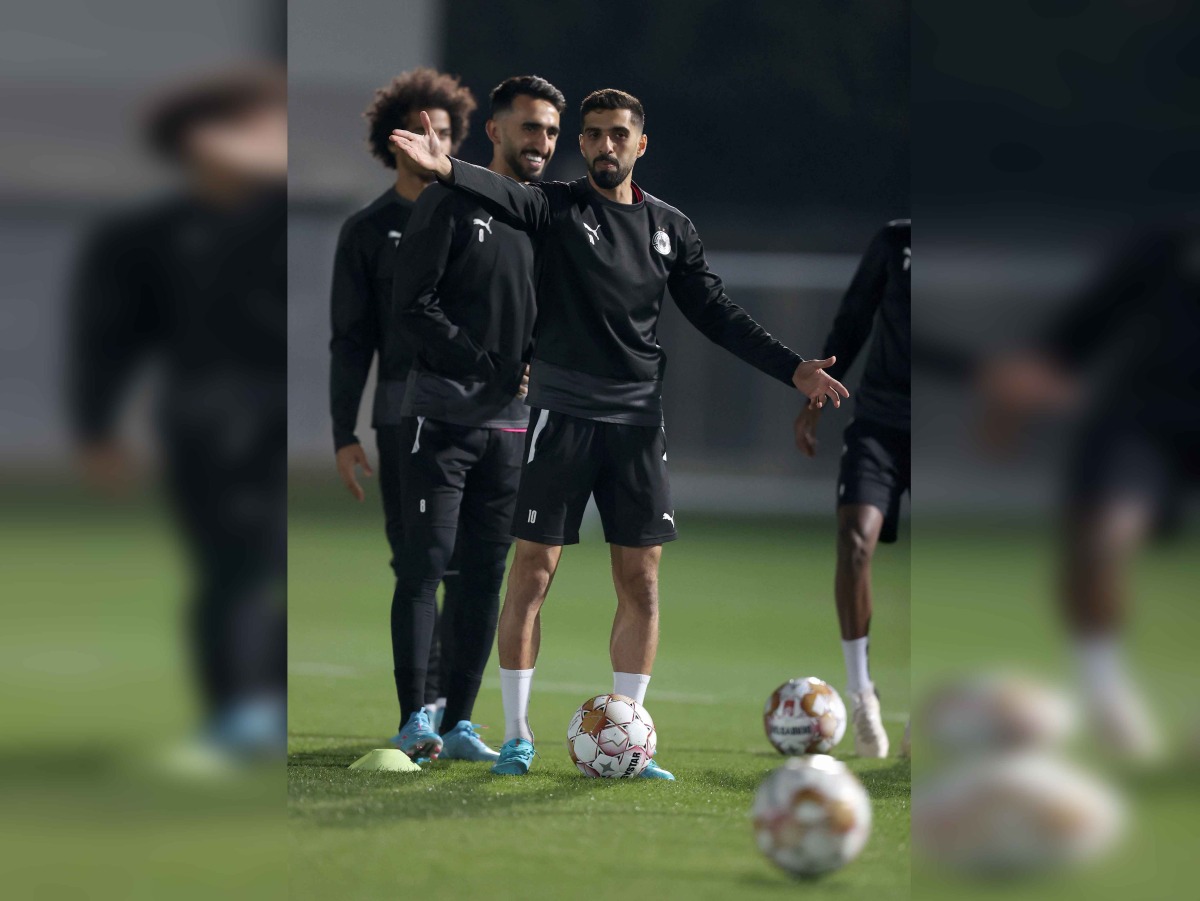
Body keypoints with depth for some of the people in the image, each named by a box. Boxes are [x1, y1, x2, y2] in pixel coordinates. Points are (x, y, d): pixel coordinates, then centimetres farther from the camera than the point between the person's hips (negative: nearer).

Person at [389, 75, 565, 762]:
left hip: (511, 421, 6)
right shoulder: (450, 203, -4)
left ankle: (459, 724, 8)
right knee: (426, 561, -9)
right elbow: (412, 304, -11)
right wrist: (481, 364, -16)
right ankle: (415, 722, -9)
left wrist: (536, 367, 2)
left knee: (487, 571, 4)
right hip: (442, 414, -6)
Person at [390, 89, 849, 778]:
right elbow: (507, 197, -22)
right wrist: (446, 169, -43)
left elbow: (718, 314, 14)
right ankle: (518, 738, 7)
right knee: (533, 573, -2)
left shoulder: (670, 229, 10)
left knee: (642, 582, 3)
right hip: (563, 416, -3)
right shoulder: (559, 208, -1)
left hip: (638, 420, 3)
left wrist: (791, 368, 6)